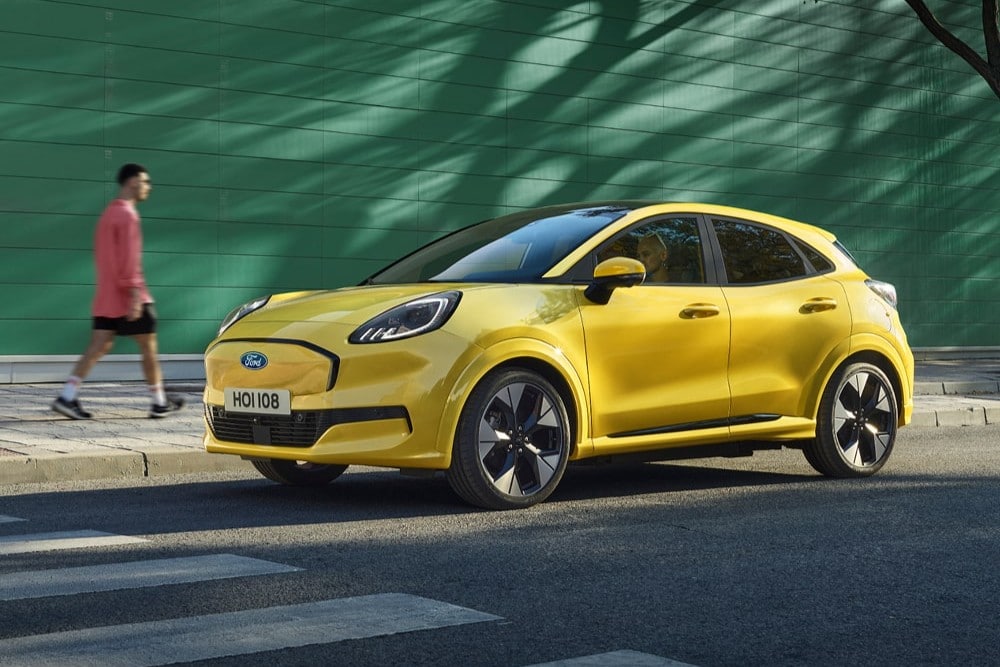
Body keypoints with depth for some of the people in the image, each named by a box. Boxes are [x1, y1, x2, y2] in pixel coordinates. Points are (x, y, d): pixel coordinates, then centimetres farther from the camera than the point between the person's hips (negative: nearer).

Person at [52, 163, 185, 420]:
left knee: (98, 347, 3)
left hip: (106, 297, 9)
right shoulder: (127, 214, -12)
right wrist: (135, 293, -23)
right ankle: (160, 402, 11)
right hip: (128, 296, -9)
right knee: (149, 348, 3)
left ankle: (67, 397, -7)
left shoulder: (109, 213, 19)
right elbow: (130, 258, -20)